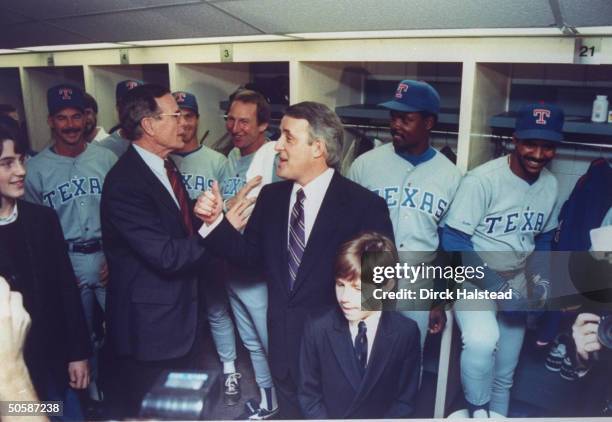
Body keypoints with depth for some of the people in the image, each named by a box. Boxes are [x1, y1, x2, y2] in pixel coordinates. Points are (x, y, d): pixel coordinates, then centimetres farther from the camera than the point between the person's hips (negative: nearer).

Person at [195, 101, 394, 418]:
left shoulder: (364, 205, -17)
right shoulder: (271, 196, -2)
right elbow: (251, 256, 3)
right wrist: (215, 221, -11)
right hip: (283, 346, 5)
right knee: (290, 414, 25)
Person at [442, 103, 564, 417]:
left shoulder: (550, 185, -2)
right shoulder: (482, 180, -21)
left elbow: (543, 238, 12)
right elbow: (454, 240, -20)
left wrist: (542, 277, -6)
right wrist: (496, 285, -23)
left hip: (516, 286, 6)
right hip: (475, 281, -5)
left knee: (505, 374, 15)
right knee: (481, 341, -33)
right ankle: (477, 410, -6)